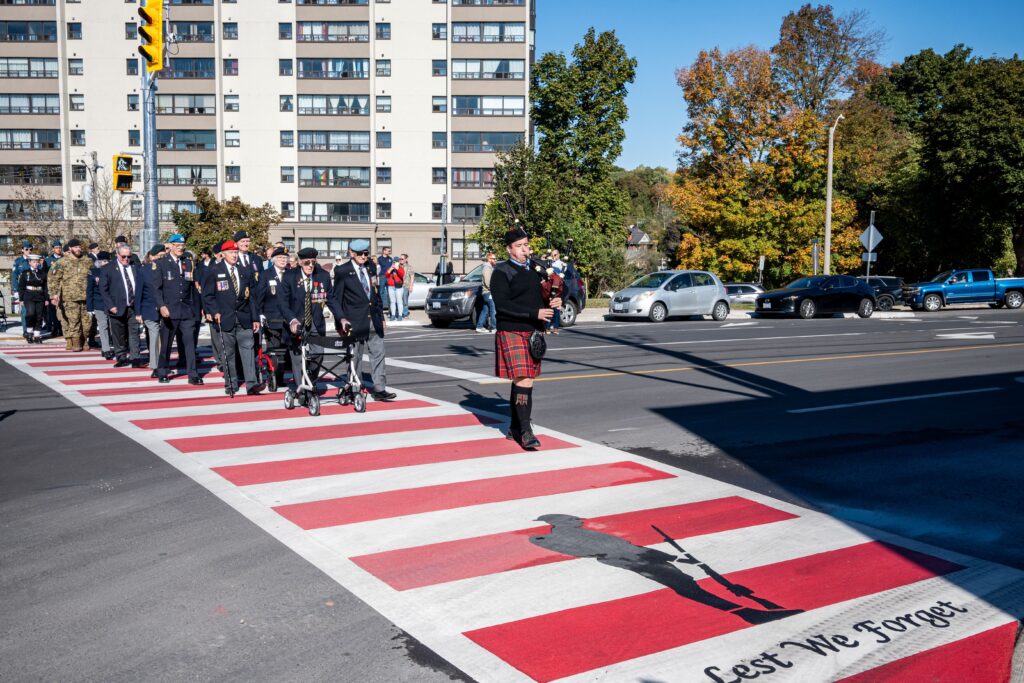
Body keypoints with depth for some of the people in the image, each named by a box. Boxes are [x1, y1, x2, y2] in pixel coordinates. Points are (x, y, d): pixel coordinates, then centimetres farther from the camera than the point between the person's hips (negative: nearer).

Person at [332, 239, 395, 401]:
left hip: (374, 320, 5)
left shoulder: (371, 269, 12)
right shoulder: (342, 272, -3)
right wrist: (341, 319, -14)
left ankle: (380, 389, 5)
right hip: (355, 321, -5)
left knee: (378, 354, 2)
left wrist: (381, 316, 15)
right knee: (355, 357, 3)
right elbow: (336, 299, -3)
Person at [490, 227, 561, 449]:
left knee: (523, 380, 11)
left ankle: (514, 427, 21)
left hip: (534, 332, 6)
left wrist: (555, 302, -2)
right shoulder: (501, 272, -5)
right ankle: (525, 431, -10)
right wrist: (535, 313, -21)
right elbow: (502, 304, -16)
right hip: (511, 332, -6)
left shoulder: (537, 269, 13)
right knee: (523, 380, -14)